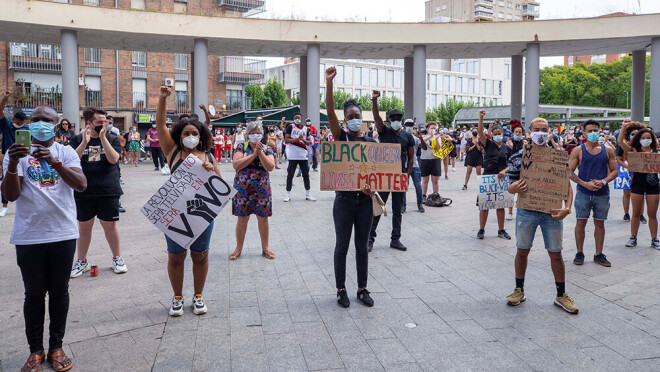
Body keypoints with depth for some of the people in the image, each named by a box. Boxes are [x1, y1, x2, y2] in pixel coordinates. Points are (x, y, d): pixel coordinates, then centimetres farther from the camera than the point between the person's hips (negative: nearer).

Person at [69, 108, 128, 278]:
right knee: (84, 226, 9)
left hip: (108, 191, -1)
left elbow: (113, 159, -12)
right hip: (83, 192, 1)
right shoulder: (77, 139, 6)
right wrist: (84, 142, -19)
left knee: (110, 225, 4)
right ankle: (82, 261, 23)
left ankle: (117, 258, 20)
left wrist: (103, 137, -19)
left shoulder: (112, 138, 3)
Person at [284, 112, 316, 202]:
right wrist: (297, 139, -18)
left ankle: (308, 194, 14)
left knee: (306, 174, 6)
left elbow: (309, 142, 10)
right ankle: (288, 194, 10)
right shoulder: (290, 127, -1)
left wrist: (303, 140, -11)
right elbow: (286, 140, -9)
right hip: (293, 156, -4)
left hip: (303, 155, 4)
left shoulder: (305, 129, 12)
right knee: (290, 175, 1)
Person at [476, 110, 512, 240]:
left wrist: (504, 171, -11)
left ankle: (501, 230, 20)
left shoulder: (507, 148, 7)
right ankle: (481, 230, 12)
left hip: (501, 179, 2)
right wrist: (481, 117, -27)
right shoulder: (488, 144, 0)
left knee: (500, 205, 9)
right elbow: (480, 131, -14)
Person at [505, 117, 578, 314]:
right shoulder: (518, 157, -1)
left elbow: (567, 185, 2)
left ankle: (561, 295, 22)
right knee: (522, 251, 10)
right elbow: (511, 186, 3)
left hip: (552, 212, 0)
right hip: (526, 211, 0)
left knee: (556, 253, 6)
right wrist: (513, 188, -22)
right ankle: (519, 290, 27)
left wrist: (567, 207, -14)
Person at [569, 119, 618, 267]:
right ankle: (579, 253, 14)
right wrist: (585, 183, -13)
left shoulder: (608, 150, 7)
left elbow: (615, 171, 8)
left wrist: (603, 181, -10)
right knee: (581, 222, 2)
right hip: (583, 192, -2)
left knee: (599, 223, 8)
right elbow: (569, 172, -2)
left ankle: (599, 254, 18)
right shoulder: (578, 150, 0)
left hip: (602, 193, 2)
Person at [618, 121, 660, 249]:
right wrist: (624, 127, -14)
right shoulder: (634, 151, 1)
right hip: (637, 184, -1)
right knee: (636, 213, 7)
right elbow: (620, 142, -9)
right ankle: (633, 238, 17)